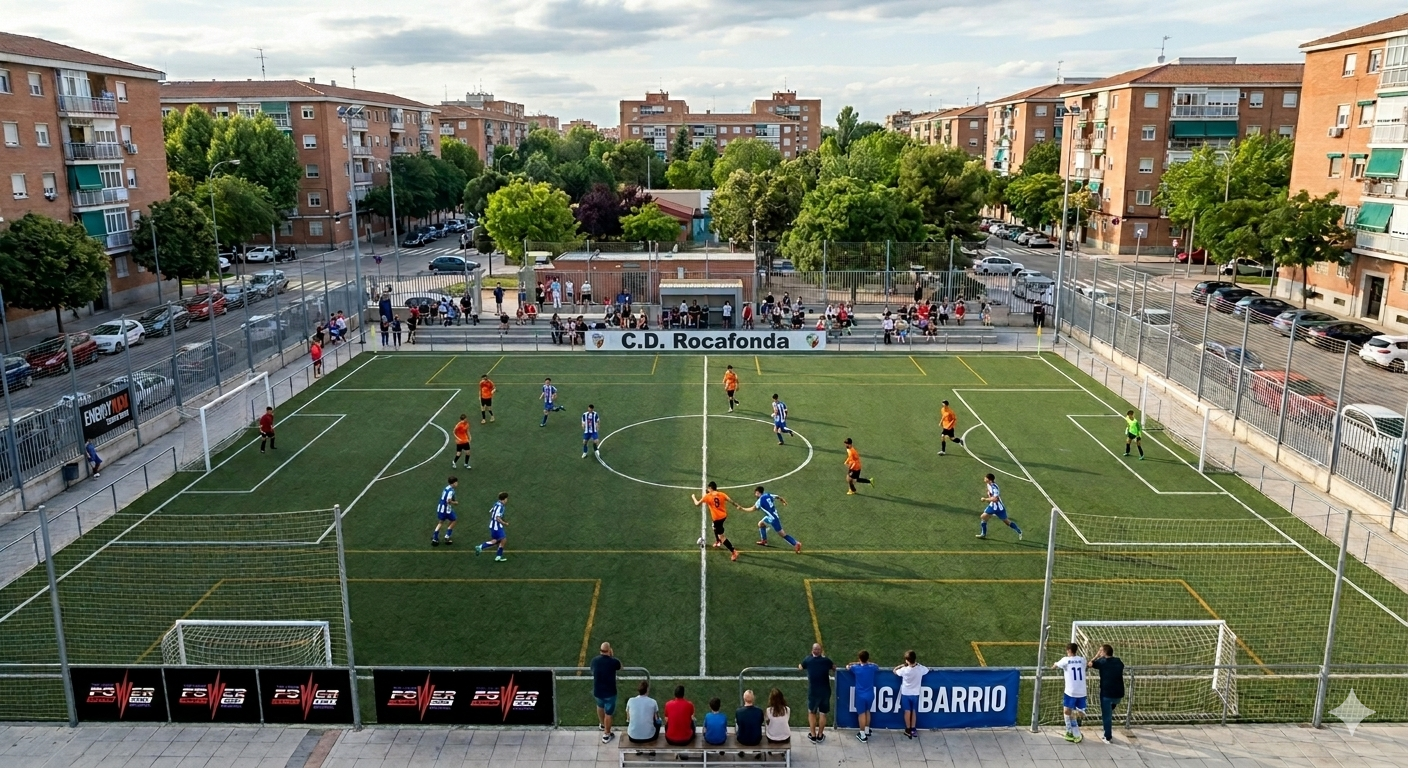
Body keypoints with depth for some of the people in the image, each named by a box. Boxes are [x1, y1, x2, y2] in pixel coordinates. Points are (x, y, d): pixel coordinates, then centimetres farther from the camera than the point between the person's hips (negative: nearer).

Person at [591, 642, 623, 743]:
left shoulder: (594, 661, -13)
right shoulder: (613, 662, -22)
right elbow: (620, 667, 2)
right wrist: (612, 656, 0)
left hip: (597, 691, 4)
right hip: (609, 692, -4)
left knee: (600, 706, 33)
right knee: (608, 713, 13)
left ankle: (602, 724, 54)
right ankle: (606, 735, 24)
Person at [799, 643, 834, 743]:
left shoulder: (807, 660, -7)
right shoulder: (826, 660, -5)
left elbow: (800, 668, 12)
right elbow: (834, 667, 15)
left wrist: (800, 665, 34)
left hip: (813, 692, -1)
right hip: (825, 691, 1)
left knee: (811, 713, 19)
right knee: (822, 714, 15)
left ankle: (813, 735, 22)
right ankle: (820, 736, 25)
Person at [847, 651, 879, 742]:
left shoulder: (856, 668, -14)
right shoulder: (872, 668, -8)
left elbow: (847, 666, 8)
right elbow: (878, 666, 17)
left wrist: (858, 663, 20)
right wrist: (868, 663, 20)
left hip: (860, 695, -3)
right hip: (870, 695, 3)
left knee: (861, 714, 7)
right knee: (867, 711, 23)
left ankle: (863, 735, 12)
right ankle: (867, 731, 36)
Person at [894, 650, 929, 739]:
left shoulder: (904, 670, -23)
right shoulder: (920, 669, -18)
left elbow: (895, 671, -3)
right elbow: (927, 669, 7)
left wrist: (902, 665, 6)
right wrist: (918, 664, 9)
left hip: (905, 693, -2)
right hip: (915, 694, 2)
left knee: (907, 712, 11)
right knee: (914, 711, 17)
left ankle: (908, 730, 18)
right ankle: (913, 729, 26)